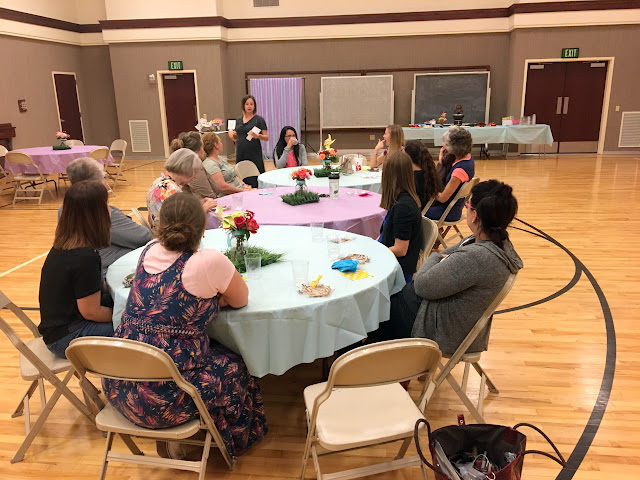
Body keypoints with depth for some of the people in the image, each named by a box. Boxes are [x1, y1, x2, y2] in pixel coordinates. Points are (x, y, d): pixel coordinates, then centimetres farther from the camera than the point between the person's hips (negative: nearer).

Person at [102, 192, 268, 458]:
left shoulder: (150, 251, 2)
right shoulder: (209, 262, -17)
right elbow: (241, 300, 0)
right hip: (164, 399, -6)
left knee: (214, 349, 28)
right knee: (234, 367, 20)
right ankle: (235, 439, 41)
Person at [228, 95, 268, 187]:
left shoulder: (259, 119, 1)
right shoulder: (238, 120, 15)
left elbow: (266, 138, -2)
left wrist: (258, 136, -21)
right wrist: (232, 134, 1)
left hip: (254, 155, -5)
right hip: (240, 154, 5)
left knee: (255, 183, -12)